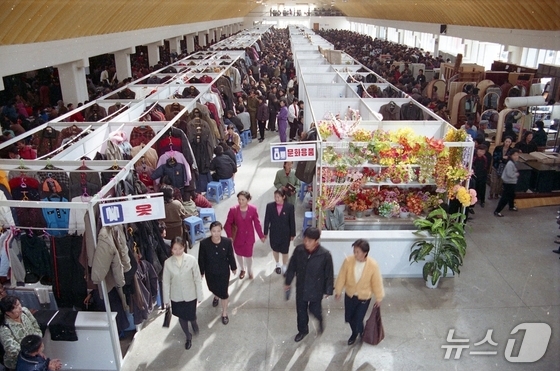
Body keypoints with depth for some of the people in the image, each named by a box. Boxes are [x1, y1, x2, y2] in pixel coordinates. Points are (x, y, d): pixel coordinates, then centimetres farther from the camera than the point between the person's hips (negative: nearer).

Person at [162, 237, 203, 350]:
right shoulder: (168, 262, -14)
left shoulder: (191, 259, -18)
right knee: (182, 317, 17)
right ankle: (188, 337, 43)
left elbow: (198, 279, -10)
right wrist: (166, 299, 1)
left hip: (190, 295, -1)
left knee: (191, 316, 11)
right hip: (176, 296, 1)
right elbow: (166, 282, -5)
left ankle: (194, 323, 50)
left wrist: (199, 295, -5)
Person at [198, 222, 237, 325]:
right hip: (210, 272, 1)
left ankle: (224, 313, 33)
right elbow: (201, 259, -10)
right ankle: (216, 296, 64)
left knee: (223, 292, 9)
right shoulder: (204, 243, -23)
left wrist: (233, 267, 6)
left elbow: (230, 256, -7)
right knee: (212, 288, 26)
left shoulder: (227, 241, -22)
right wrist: (201, 272, -1)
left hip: (224, 271, -1)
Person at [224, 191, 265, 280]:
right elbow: (228, 224, -9)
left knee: (248, 255, 10)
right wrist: (229, 236, -18)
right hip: (237, 236, 1)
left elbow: (257, 223, -6)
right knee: (239, 254, 20)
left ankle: (250, 271, 38)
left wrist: (261, 236, -2)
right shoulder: (233, 210, -18)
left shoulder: (253, 209, -16)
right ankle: (242, 270, 48)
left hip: (249, 236, -1)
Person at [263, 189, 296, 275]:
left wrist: (293, 234, -3)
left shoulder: (290, 207, -16)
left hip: (285, 233, -2)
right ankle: (278, 265, 49)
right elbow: (267, 220, -5)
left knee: (284, 251, 13)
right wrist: (265, 233, -1)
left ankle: (284, 267, 38)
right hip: (274, 233, 2)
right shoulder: (270, 206, -12)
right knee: (275, 249, 21)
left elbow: (292, 221, -8)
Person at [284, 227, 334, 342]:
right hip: (301, 288, 3)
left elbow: (329, 274, -12)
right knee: (301, 310, 19)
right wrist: (287, 282, 7)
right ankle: (302, 330, 45)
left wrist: (328, 290, -4)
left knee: (314, 309, 15)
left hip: (316, 289, -3)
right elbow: (292, 267, -2)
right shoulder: (298, 250, -17)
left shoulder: (325, 254, -25)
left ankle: (320, 320, 51)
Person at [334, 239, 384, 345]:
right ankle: (355, 333, 47)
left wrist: (378, 298, -1)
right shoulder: (348, 261, -21)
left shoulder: (373, 265, -25)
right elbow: (342, 277, -7)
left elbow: (377, 282, -11)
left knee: (358, 320, 1)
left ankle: (361, 332, 38)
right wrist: (338, 291, 3)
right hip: (350, 295, 2)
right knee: (348, 318, 14)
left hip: (364, 297, -2)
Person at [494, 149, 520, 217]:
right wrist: (517, 174, -14)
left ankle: (511, 206, 50)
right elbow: (510, 174, -31)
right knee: (505, 198, -8)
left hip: (512, 182, 10)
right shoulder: (510, 164, -26)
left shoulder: (513, 162, 6)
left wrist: (516, 174, 2)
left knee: (512, 195, 28)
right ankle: (497, 211, -6)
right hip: (508, 183, -10)